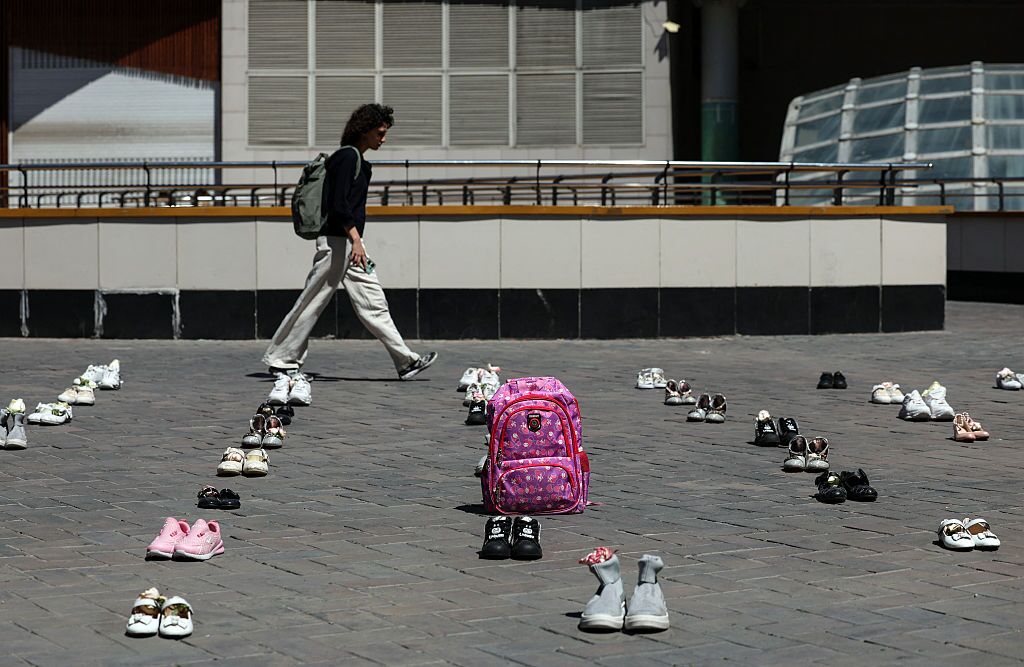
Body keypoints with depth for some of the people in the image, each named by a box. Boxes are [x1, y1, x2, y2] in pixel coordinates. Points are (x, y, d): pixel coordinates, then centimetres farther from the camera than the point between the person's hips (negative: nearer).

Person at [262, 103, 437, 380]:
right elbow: (339, 204, -20)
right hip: (338, 241, -10)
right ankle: (279, 359, 6)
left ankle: (406, 361, 1)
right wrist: (356, 240, -26)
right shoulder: (347, 156, -12)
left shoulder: (357, 160, 18)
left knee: (374, 304, 4)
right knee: (311, 303, -2)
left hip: (350, 243, 10)